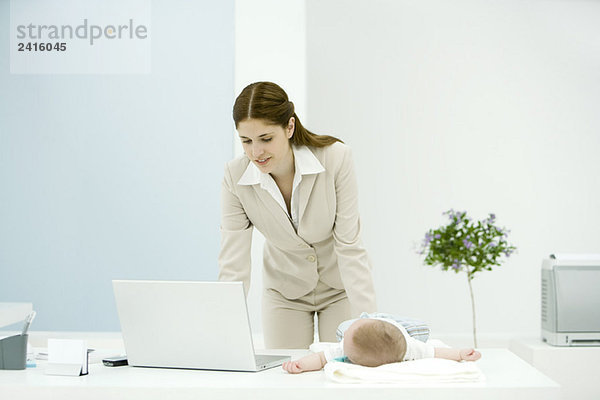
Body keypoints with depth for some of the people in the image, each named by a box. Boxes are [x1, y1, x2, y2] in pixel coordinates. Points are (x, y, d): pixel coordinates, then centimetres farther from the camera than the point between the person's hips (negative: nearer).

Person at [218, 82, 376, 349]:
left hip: (339, 286, -1)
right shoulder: (236, 177, -21)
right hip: (284, 291, 2)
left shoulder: (336, 158, -27)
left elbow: (349, 247, -23)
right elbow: (233, 266, -22)